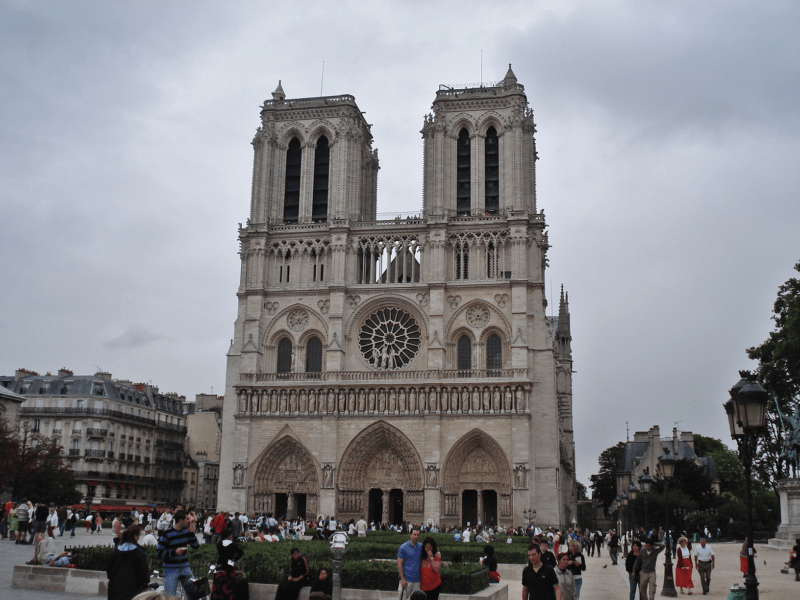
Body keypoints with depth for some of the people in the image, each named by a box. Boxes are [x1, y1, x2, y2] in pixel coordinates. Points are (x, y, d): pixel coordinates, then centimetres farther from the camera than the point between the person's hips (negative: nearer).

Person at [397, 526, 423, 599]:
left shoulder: (421, 547, 7)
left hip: (417, 580, 4)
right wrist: (402, 579, -13)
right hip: (406, 580, -4)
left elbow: (422, 560, 15)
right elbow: (399, 564, -8)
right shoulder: (403, 548, -6)